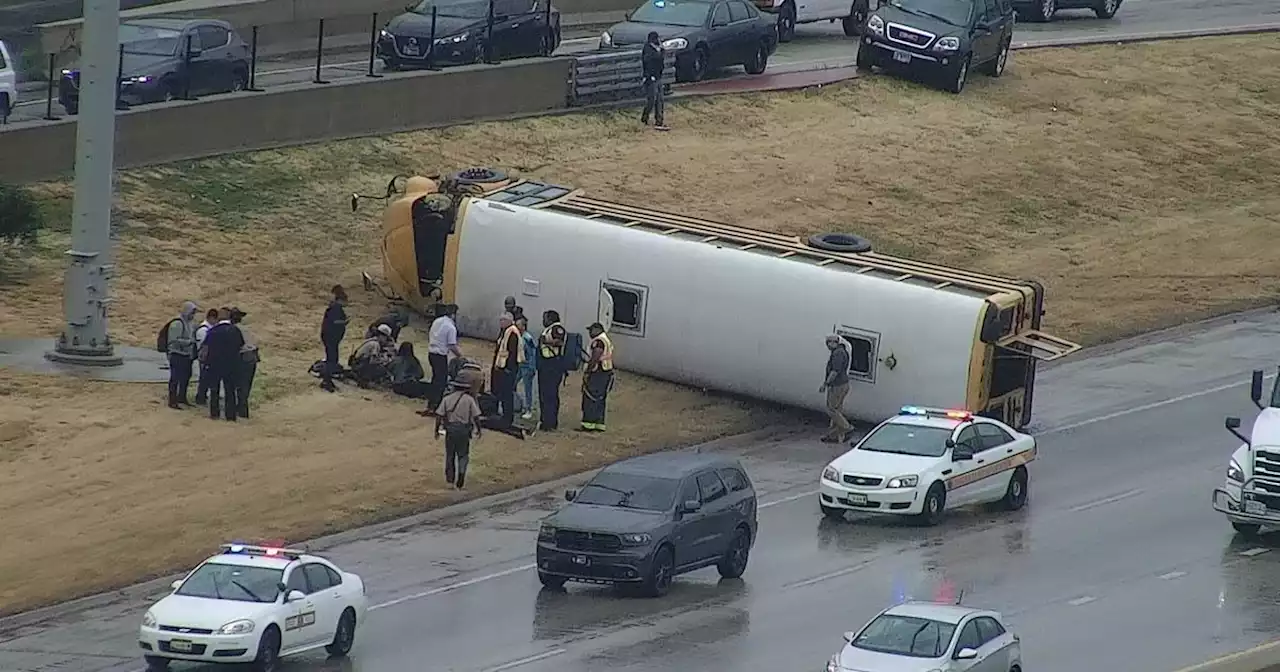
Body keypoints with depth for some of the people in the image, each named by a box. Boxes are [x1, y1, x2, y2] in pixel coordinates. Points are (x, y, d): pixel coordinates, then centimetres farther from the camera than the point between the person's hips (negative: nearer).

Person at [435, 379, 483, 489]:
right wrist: (478, 430, 8)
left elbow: (439, 416, -1)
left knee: (450, 454, 14)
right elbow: (476, 417, -4)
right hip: (464, 429, -1)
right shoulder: (469, 399, -2)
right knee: (463, 455, 10)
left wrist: (437, 430, 6)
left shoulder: (447, 398, 2)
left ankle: (450, 477, 18)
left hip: (450, 429, 1)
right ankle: (461, 471, -14)